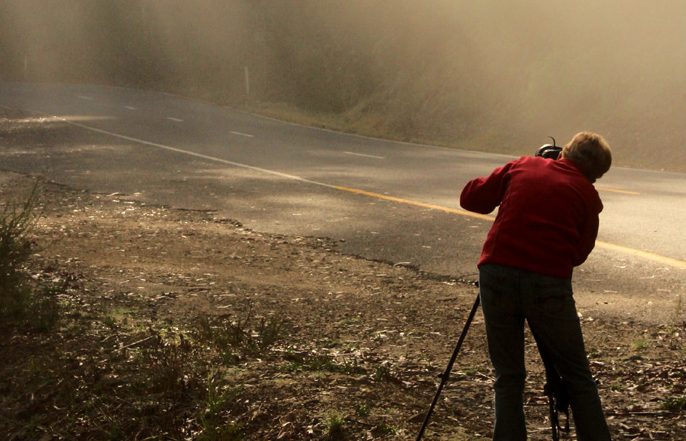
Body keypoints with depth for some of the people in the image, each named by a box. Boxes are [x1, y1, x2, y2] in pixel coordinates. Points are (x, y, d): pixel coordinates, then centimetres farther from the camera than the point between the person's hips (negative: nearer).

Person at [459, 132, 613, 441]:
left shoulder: (521, 167, 13)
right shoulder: (587, 195, 10)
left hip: (497, 274, 2)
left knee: (508, 377, 12)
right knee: (578, 379, 11)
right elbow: (580, 253, 15)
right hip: (549, 283, -2)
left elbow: (470, 198, 17)